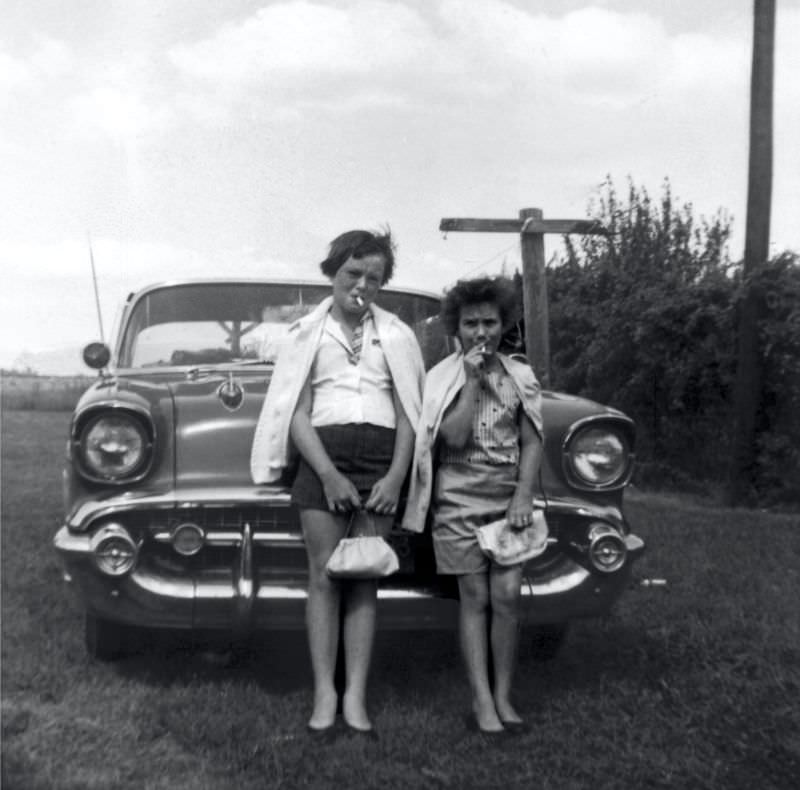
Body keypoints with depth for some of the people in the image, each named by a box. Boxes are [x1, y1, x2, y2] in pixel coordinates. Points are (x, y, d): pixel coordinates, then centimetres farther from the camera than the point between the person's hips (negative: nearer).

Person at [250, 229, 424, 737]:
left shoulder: (397, 334, 12)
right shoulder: (307, 333, 10)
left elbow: (409, 413, 7)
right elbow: (297, 412, 2)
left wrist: (396, 476, -7)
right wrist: (328, 474, -11)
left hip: (382, 455, 1)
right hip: (322, 453, -1)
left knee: (365, 578, 0)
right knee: (325, 575, -5)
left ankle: (356, 697, 2)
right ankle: (325, 694, 0)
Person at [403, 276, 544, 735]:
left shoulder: (521, 376, 7)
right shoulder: (442, 377, 1)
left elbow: (532, 443, 5)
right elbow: (453, 437, -11)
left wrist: (524, 496, -7)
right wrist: (473, 382, -13)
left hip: (509, 497, 2)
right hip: (458, 499, -1)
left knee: (507, 595, -6)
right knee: (475, 597, -1)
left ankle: (504, 697, 5)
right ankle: (482, 700, 4)